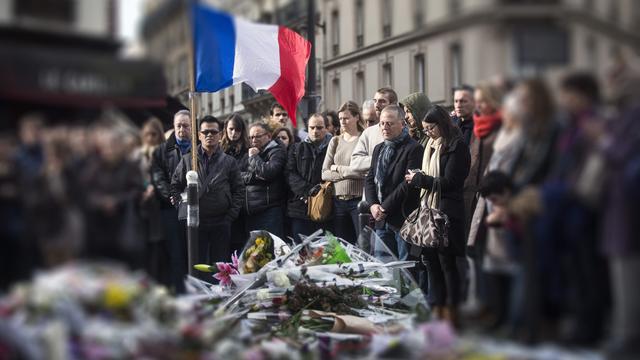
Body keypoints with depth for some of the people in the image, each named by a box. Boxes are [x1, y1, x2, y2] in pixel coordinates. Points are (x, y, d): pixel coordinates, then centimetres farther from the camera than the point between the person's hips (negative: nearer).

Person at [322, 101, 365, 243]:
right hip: (339, 201, 5)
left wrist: (339, 169, -5)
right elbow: (325, 174, 5)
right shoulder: (335, 141, 12)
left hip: (359, 199, -5)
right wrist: (349, 172, -8)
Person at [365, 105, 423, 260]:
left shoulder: (413, 148, -8)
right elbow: (370, 179, 15)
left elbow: (409, 183, -16)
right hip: (382, 220, 7)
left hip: (403, 219, -7)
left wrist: (385, 207, -14)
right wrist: (373, 204, -2)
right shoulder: (379, 149, 18)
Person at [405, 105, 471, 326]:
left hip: (447, 213, -8)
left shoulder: (456, 146, -8)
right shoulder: (431, 146, 17)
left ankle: (451, 314, 6)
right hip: (429, 209, 8)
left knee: (446, 262, -2)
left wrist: (419, 179, -8)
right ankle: (436, 311, 15)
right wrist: (416, 179, 4)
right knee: (430, 261, 8)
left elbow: (449, 182, -14)